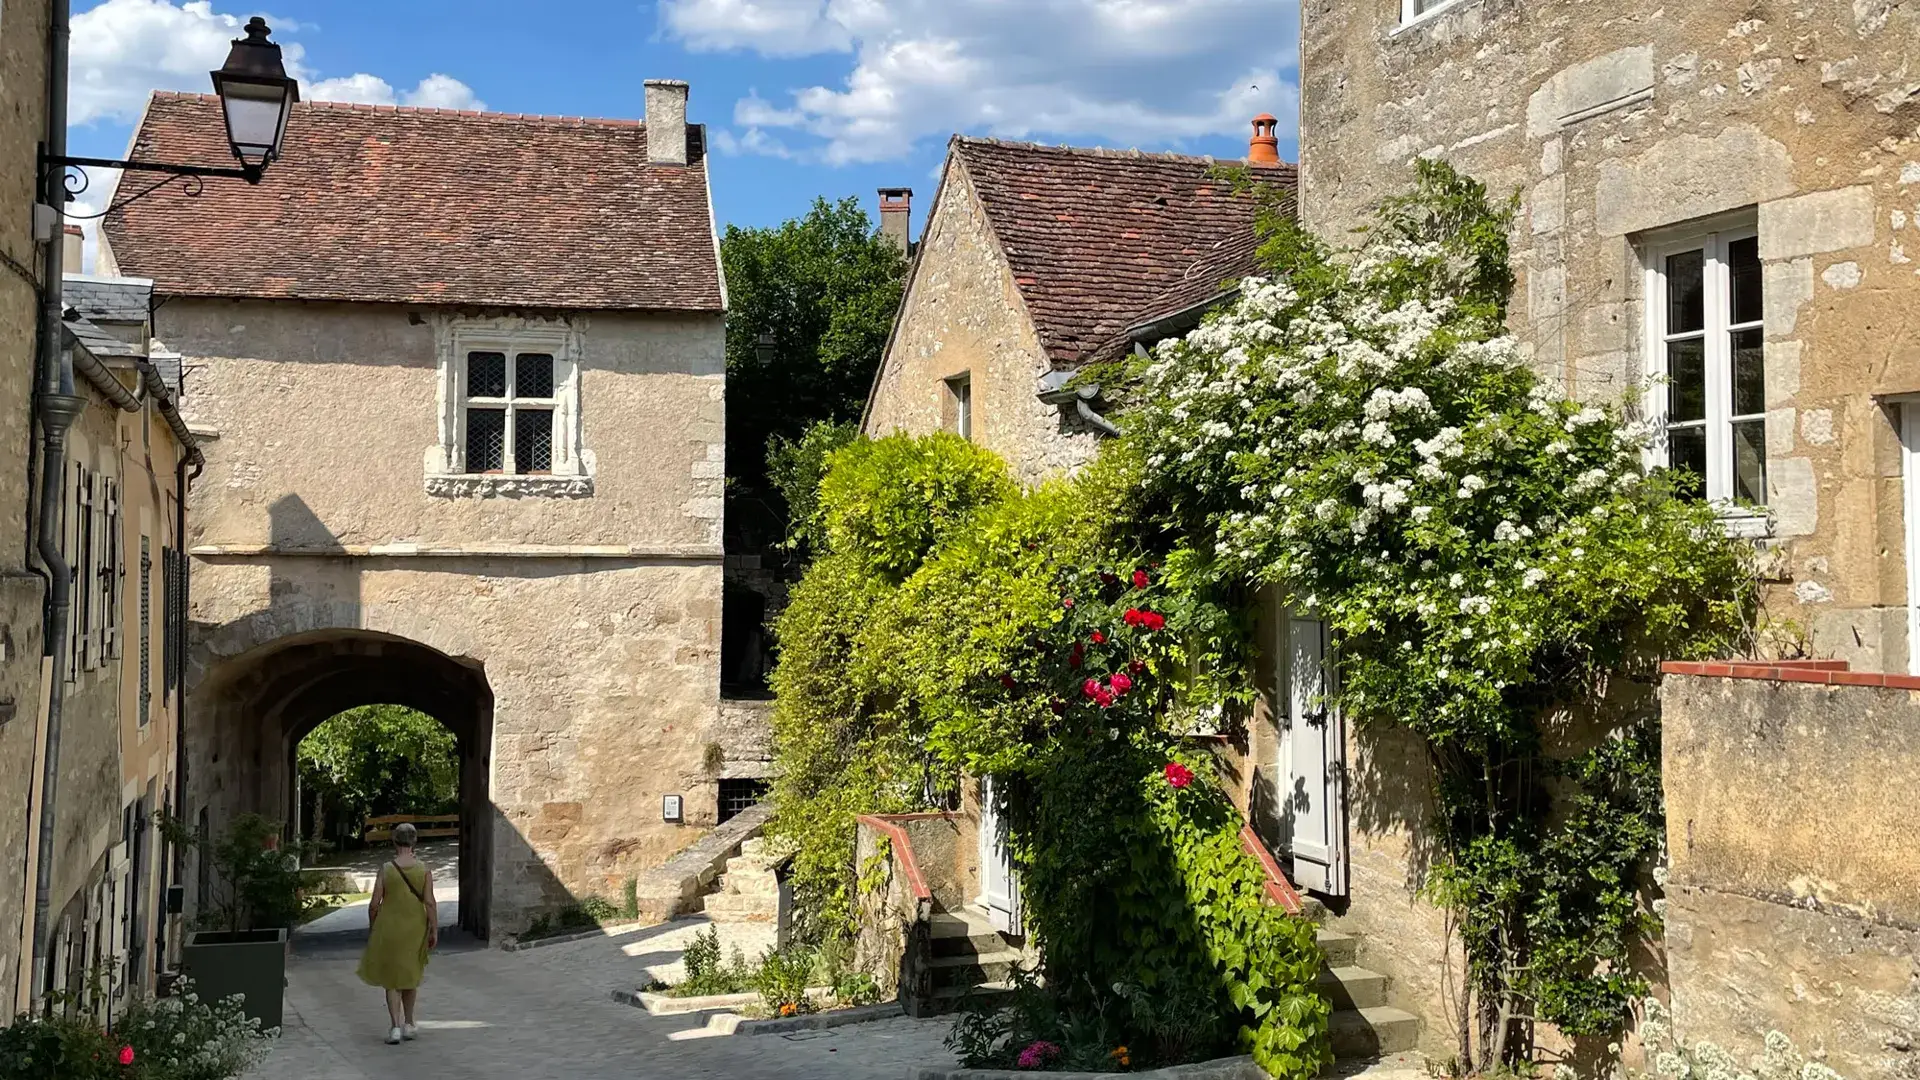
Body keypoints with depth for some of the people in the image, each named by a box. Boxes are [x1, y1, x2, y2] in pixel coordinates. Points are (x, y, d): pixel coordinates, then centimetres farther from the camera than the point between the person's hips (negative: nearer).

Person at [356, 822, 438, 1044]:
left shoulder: (386, 869, -9)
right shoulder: (424, 869, -7)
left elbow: (374, 904, -6)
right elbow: (429, 903, -9)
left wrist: (372, 927, 9)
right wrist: (434, 930, -1)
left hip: (389, 928, -2)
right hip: (415, 929, 2)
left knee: (391, 978, 8)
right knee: (410, 976, 19)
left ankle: (395, 1027, -2)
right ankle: (408, 1024, 27)